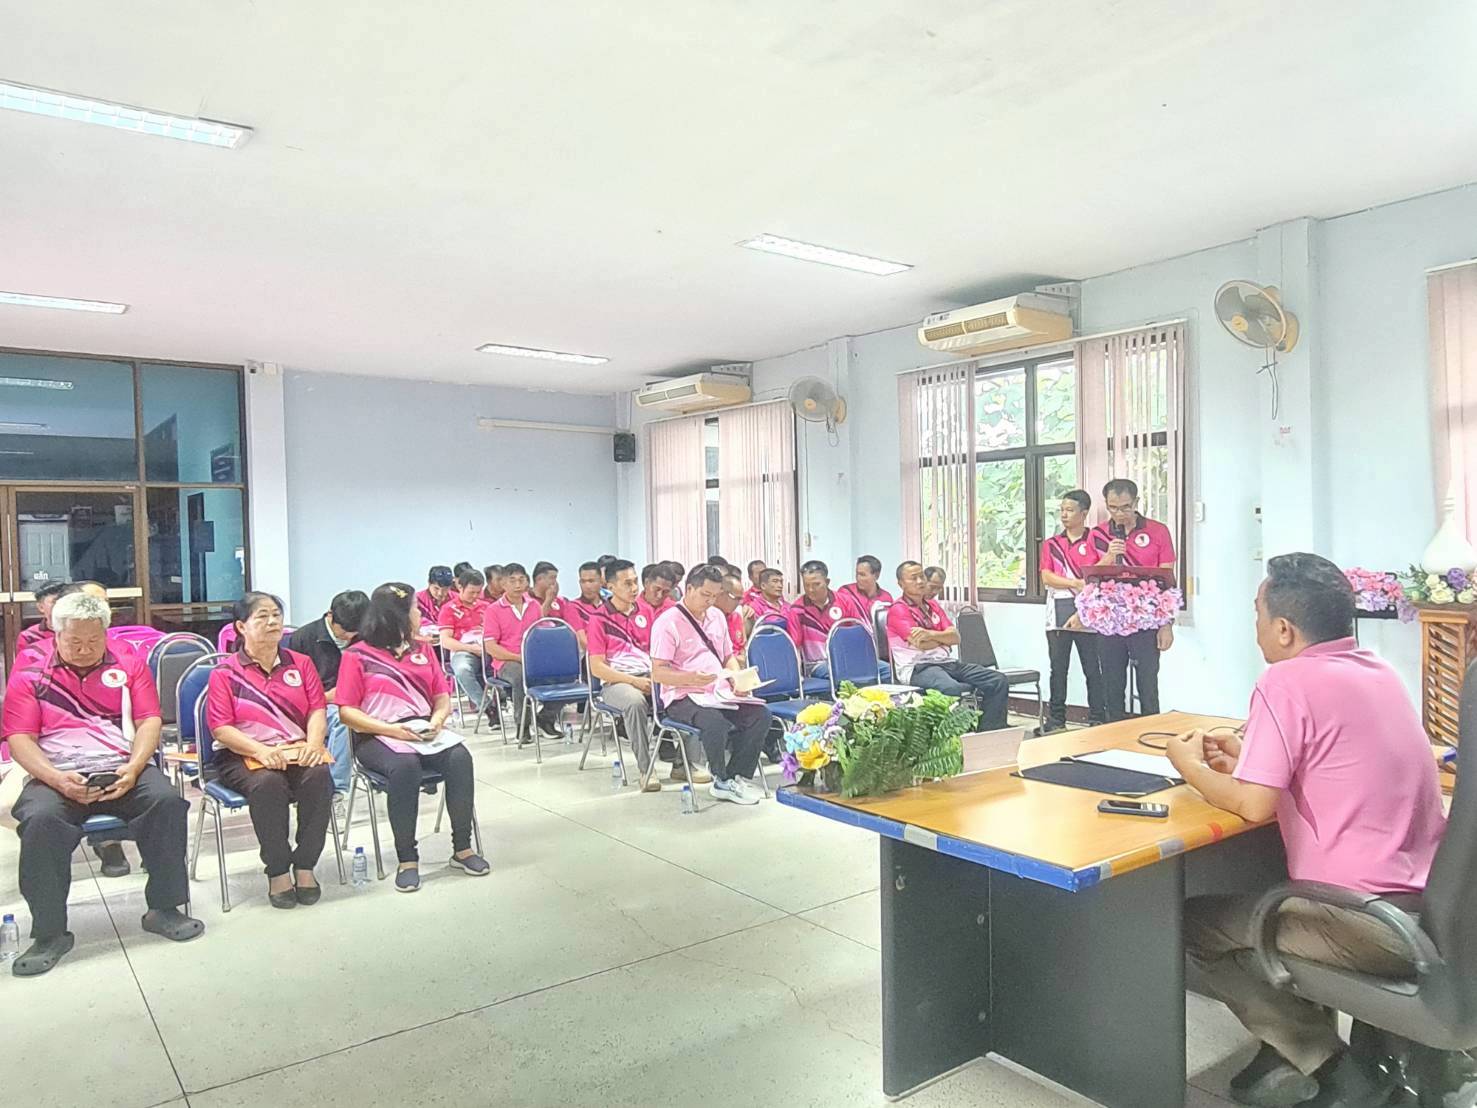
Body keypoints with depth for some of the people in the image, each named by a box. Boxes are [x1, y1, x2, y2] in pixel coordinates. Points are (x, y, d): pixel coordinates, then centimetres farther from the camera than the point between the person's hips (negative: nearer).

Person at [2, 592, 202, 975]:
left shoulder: (129, 664, 14)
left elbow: (149, 720, 7)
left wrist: (133, 768, -12)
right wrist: (57, 779, -14)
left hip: (123, 768, 1)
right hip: (59, 774, 0)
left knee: (167, 800, -28)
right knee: (40, 819, -33)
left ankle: (163, 909, -14)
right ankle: (50, 932, -17)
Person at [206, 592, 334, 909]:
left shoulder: (301, 663, 15)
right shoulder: (224, 673, 5)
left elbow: (317, 709, 7)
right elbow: (221, 728, -4)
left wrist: (314, 743, -14)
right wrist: (261, 751, -21)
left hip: (298, 749, 3)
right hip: (243, 755, -2)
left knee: (319, 776, -31)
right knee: (267, 783, -36)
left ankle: (305, 866, -18)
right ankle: (277, 871, -21)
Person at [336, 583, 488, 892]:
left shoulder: (422, 651, 17)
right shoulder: (357, 656, 1)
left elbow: (442, 696, 17)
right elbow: (347, 711, -4)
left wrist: (438, 718, -7)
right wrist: (391, 729, -17)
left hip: (423, 732, 4)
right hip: (377, 737, -4)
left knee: (460, 758, -26)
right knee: (405, 766, -36)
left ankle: (462, 847, -16)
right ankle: (407, 858, -26)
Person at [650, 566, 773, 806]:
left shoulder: (717, 616, 15)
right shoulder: (668, 622, -8)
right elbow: (658, 673, -13)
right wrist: (691, 678, -29)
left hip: (719, 693, 7)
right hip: (682, 697, -7)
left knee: (760, 714, -17)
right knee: (716, 722, -35)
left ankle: (738, 777, -6)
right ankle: (721, 781, -9)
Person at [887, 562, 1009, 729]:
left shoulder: (933, 606, 21)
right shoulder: (897, 610, -1)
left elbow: (956, 638, 9)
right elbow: (921, 644, -12)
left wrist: (930, 634, -10)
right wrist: (944, 637, 8)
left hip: (947, 661, 8)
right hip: (918, 667, -8)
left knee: (999, 681, -9)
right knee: (952, 689, -41)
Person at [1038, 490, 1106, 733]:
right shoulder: (1051, 544, 13)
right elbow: (1046, 577, 2)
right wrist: (1077, 583, -11)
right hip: (1058, 614, 3)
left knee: (1093, 669, 1)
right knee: (1058, 669, 5)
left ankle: (1098, 720, 8)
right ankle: (1056, 720, 12)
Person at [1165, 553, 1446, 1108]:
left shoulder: (1287, 682, -17)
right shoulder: (1378, 672, 8)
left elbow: (1254, 806, -20)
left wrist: (1192, 767, -2)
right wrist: (1247, 760, 17)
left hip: (1374, 924, -9)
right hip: (1434, 908, 9)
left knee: (1194, 922, 8)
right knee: (1265, 896, 28)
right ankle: (1293, 1049, 26)